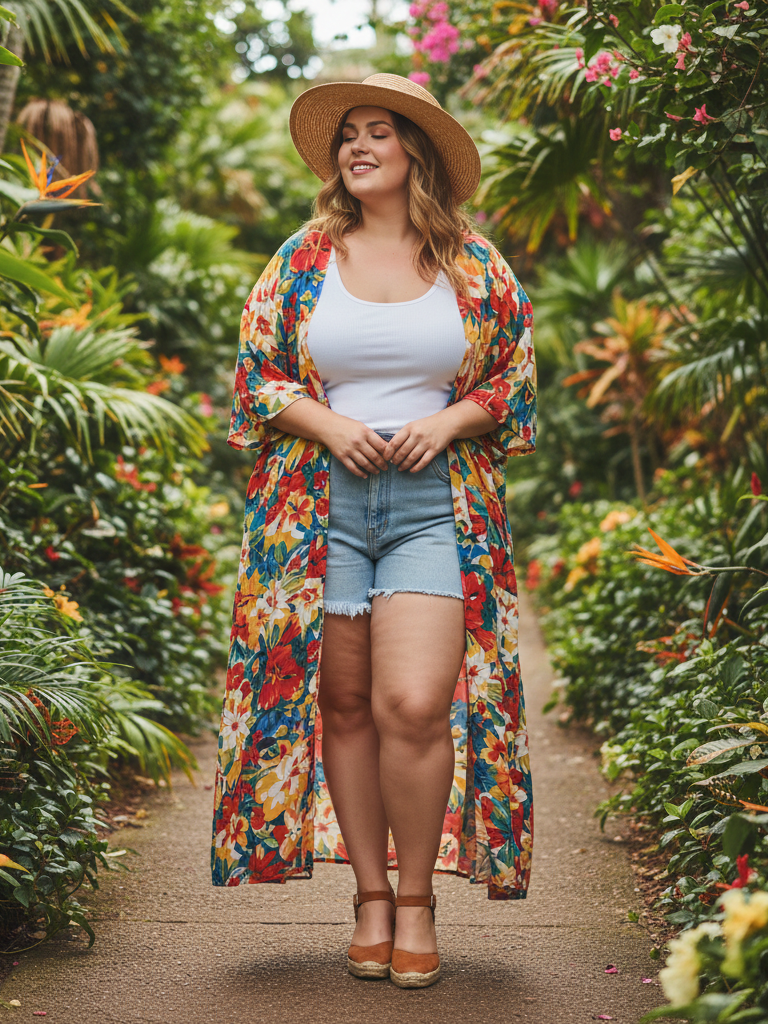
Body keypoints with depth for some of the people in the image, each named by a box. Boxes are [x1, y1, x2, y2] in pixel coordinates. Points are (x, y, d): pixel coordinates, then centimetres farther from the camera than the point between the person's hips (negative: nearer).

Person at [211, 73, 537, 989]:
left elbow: (516, 379, 11)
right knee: (347, 704, 3)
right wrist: (329, 424, -7)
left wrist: (447, 423, -6)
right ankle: (371, 896, 16)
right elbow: (256, 373, 9)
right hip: (322, 501, 2)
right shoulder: (304, 258, 8)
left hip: (437, 501, -1)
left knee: (415, 706, -13)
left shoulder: (473, 263, 7)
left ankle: (419, 897, 4)